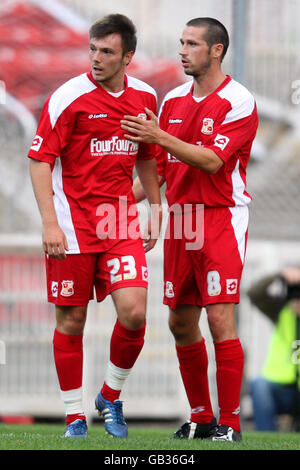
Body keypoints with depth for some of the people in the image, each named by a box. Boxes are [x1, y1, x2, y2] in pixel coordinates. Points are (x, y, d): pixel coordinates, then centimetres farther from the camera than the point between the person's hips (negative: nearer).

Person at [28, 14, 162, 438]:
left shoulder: (145, 97, 6)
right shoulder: (68, 97, -9)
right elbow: (40, 160, -9)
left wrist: (156, 211, 16)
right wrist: (49, 223, -15)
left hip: (122, 223, 3)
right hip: (72, 224, -3)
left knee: (134, 311, -11)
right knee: (72, 320, 1)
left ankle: (111, 397, 13)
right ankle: (75, 416, 14)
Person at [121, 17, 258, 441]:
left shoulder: (238, 102, -8)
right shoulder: (173, 100, 12)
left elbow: (212, 161, -19)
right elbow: (159, 166, 19)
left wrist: (160, 137, -25)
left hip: (221, 219, -7)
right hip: (180, 219, 7)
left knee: (220, 320, -12)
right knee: (181, 323, 8)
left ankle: (229, 423, -8)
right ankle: (201, 418, 20)